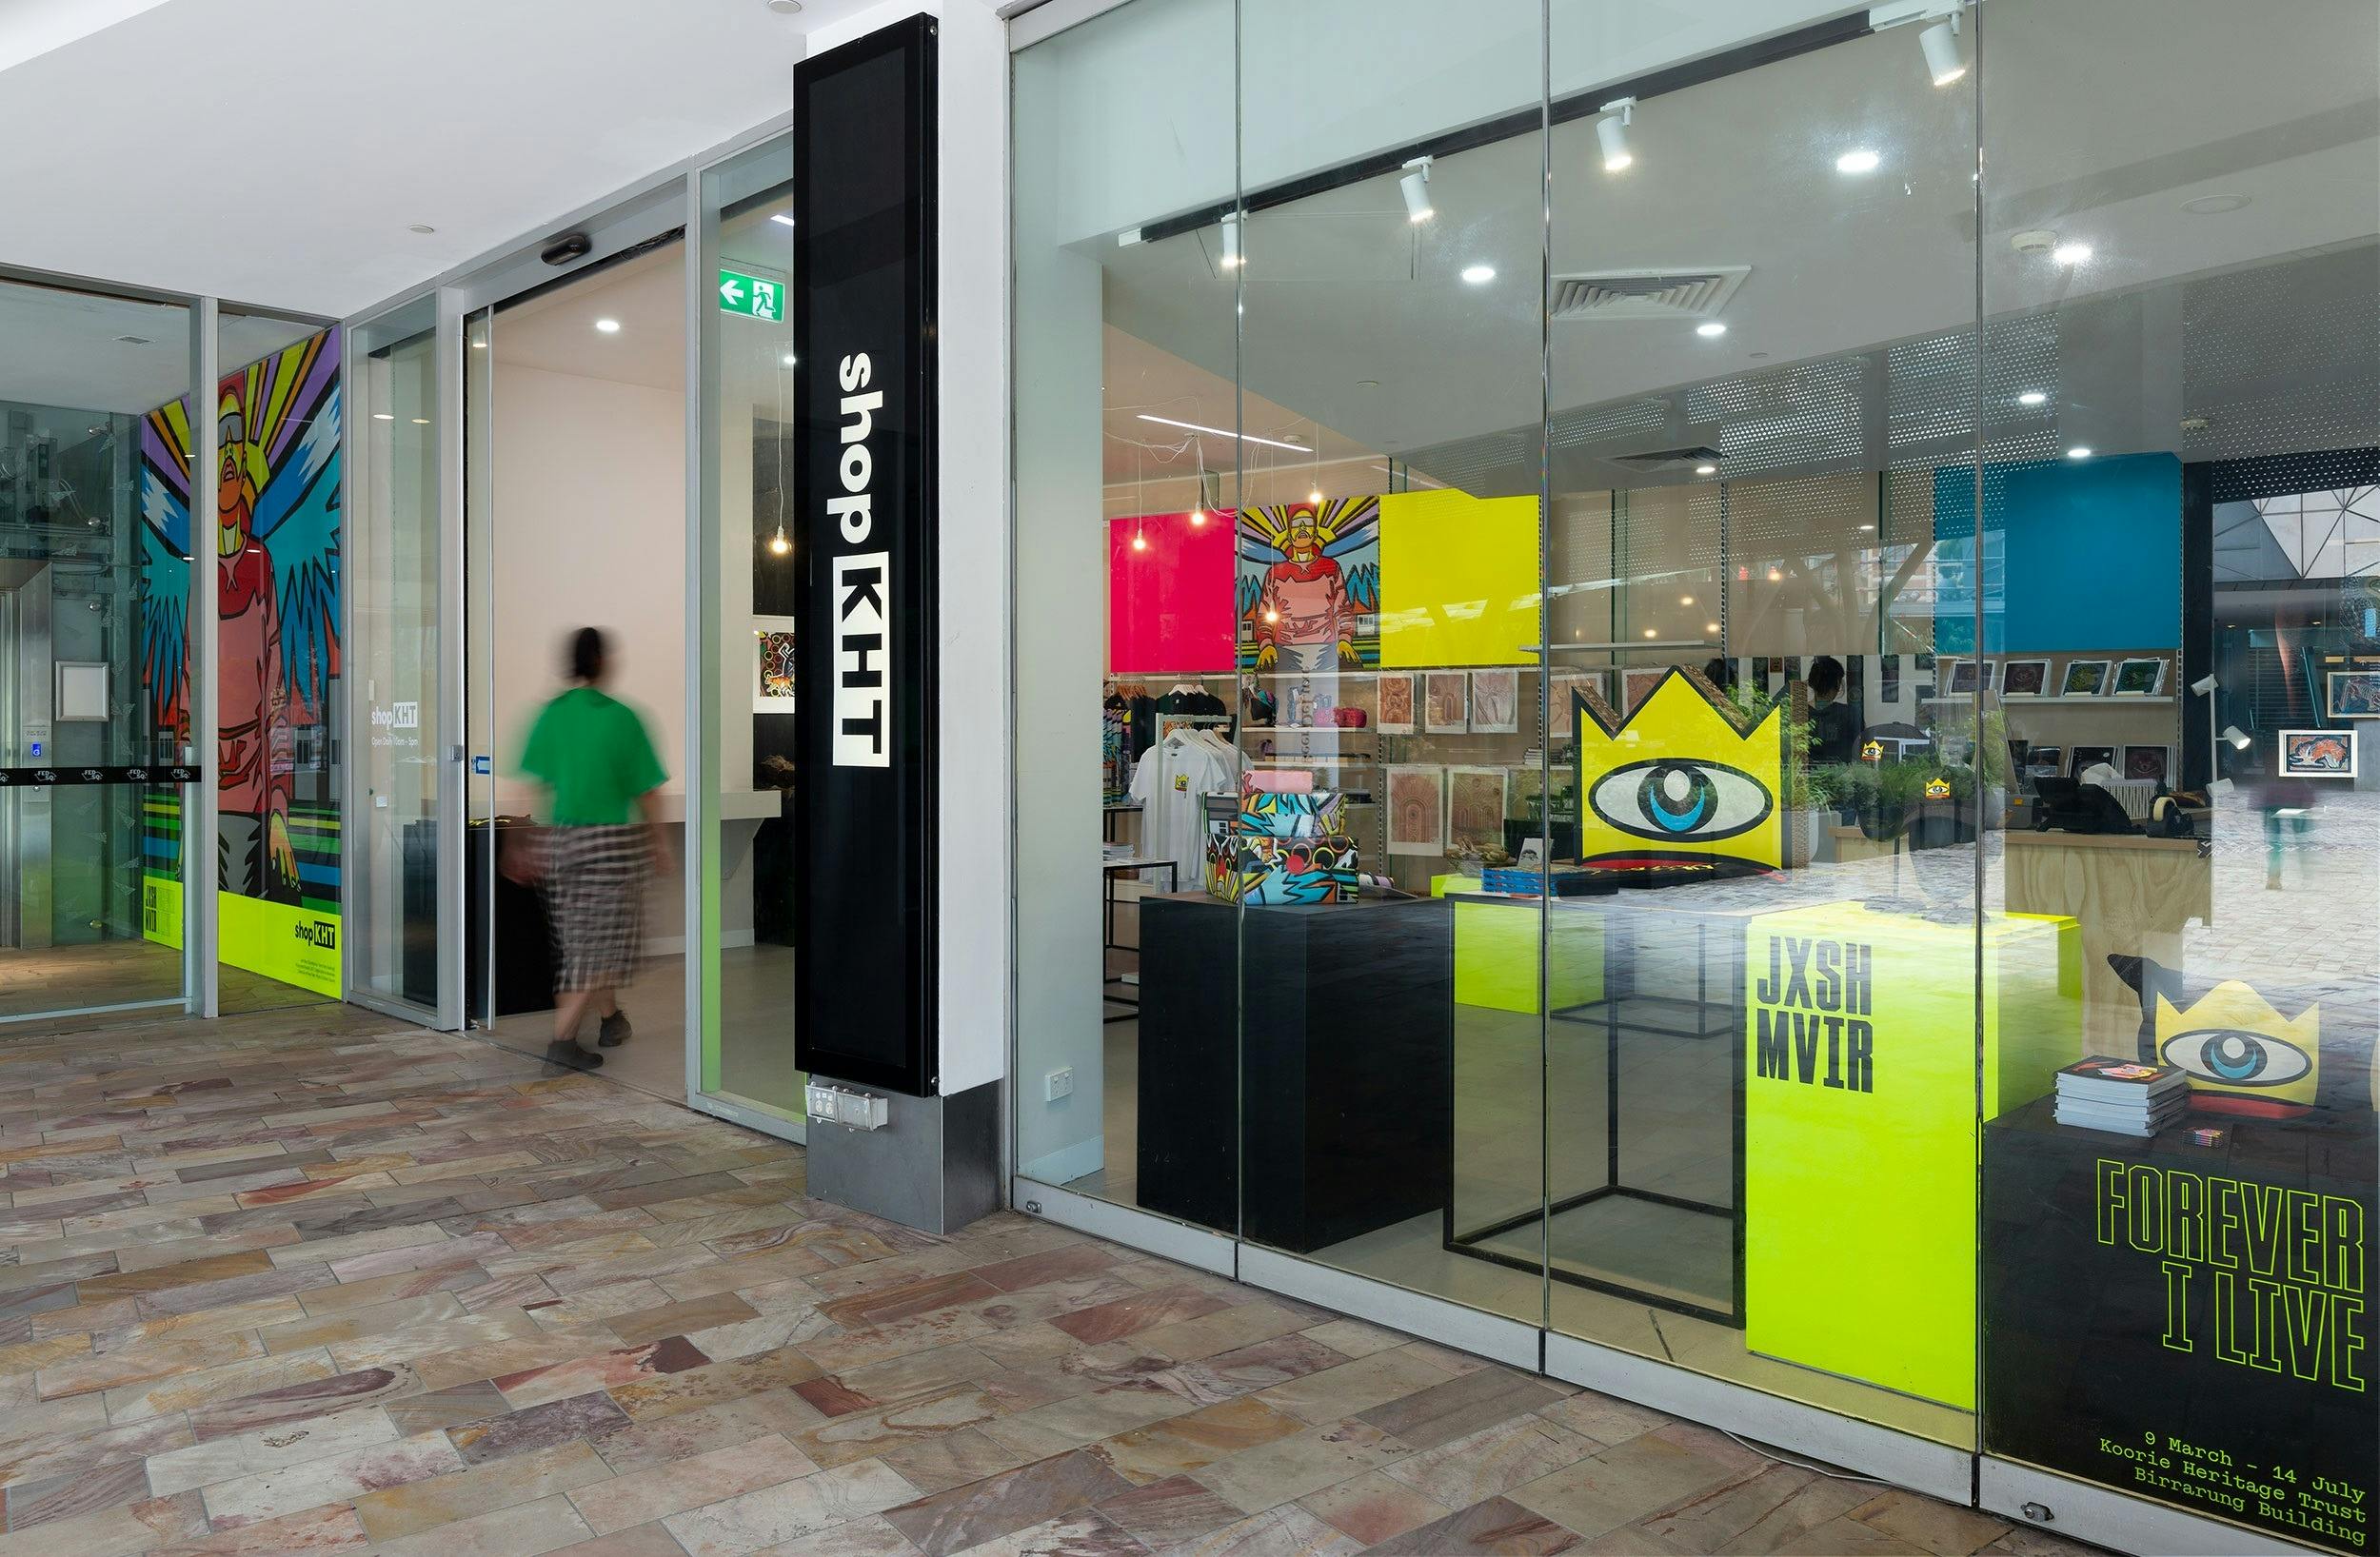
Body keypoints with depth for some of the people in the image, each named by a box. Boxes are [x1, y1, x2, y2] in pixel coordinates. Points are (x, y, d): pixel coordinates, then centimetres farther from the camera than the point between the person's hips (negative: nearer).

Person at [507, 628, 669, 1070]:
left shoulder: (551, 714, 1)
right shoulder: (622, 717, -9)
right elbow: (647, 792, -5)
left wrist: (522, 846, 8)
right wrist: (658, 842, 8)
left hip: (562, 838, 5)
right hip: (612, 839, -5)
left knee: (582, 937, 18)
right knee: (605, 939, 2)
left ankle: (610, 1019, 34)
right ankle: (563, 1037, -7)